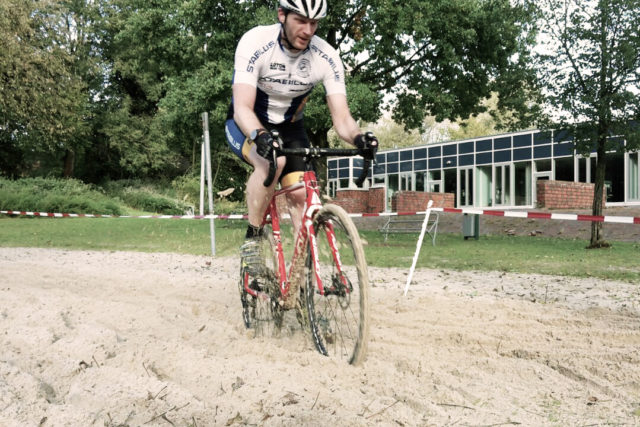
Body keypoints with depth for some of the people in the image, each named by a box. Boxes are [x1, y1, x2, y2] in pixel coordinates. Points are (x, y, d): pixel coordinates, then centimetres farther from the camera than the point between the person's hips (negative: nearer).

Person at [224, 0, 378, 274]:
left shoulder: (326, 58, -19)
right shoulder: (256, 43, -27)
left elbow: (341, 119, -22)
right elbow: (242, 108, -35)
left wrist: (358, 137, -44)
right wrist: (260, 135, -56)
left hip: (289, 128, 4)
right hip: (247, 126, -3)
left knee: (300, 195, -14)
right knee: (272, 161, -35)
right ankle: (252, 238, -17)